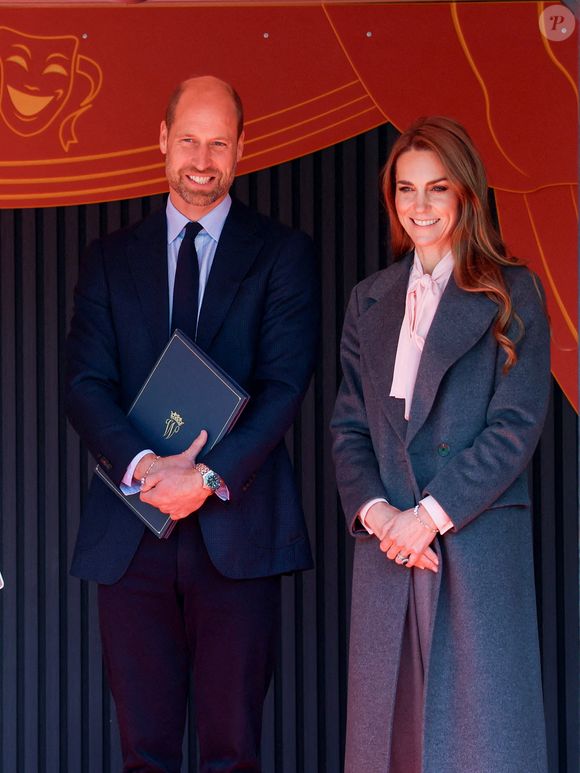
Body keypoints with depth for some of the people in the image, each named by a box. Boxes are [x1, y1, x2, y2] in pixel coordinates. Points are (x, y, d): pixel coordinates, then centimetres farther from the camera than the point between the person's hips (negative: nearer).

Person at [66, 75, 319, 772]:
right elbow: (85, 385, 3)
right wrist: (142, 465, -16)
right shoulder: (110, 259, 13)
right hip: (131, 532, 2)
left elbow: (284, 384, -4)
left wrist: (210, 477, -17)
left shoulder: (282, 254, 7)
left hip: (236, 526, -2)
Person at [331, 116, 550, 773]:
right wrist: (374, 511, -6)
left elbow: (517, 423, -6)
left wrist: (432, 514, -12)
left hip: (478, 545, -4)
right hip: (387, 545, 4)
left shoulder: (510, 294, 2)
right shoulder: (370, 300, 15)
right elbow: (348, 424, 12)